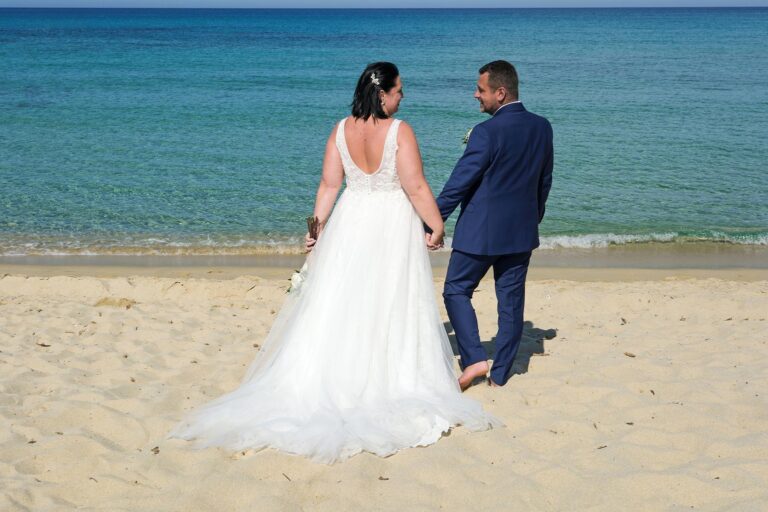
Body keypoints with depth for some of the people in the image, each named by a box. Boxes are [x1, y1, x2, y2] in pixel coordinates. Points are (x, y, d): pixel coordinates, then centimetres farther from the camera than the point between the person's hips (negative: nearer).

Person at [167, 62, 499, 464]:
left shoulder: (341, 130, 0)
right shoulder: (399, 131, -14)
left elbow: (328, 184, 0)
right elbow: (416, 187, -16)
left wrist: (317, 227, 6)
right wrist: (437, 226, -5)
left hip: (350, 224, 4)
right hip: (393, 225, -4)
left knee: (336, 305, 10)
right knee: (392, 309, 6)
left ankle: (311, 384, 12)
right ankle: (394, 383, 13)